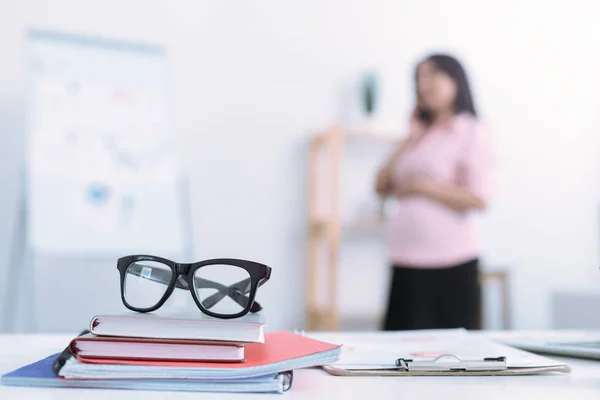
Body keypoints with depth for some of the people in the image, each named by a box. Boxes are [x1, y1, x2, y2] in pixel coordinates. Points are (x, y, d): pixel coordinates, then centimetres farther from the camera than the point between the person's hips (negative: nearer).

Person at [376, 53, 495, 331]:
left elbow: (478, 200, -14)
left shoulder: (473, 133, -3)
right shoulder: (418, 135, 18)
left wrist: (420, 186, -11)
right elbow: (382, 187, 12)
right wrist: (409, 142, 5)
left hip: (452, 265, -6)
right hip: (406, 265, 6)